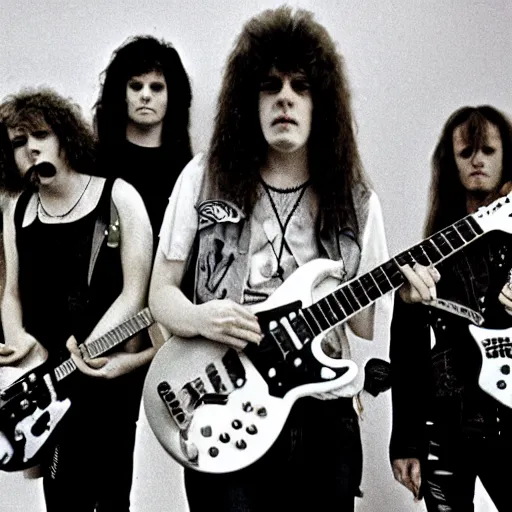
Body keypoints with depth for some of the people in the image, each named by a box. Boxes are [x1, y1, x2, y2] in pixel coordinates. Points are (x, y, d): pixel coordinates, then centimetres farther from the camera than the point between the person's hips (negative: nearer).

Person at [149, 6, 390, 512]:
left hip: (325, 423, 2)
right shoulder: (204, 179, -1)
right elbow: (161, 291, 1)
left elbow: (364, 323, 6)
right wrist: (198, 318, -19)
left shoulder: (355, 200, 2)